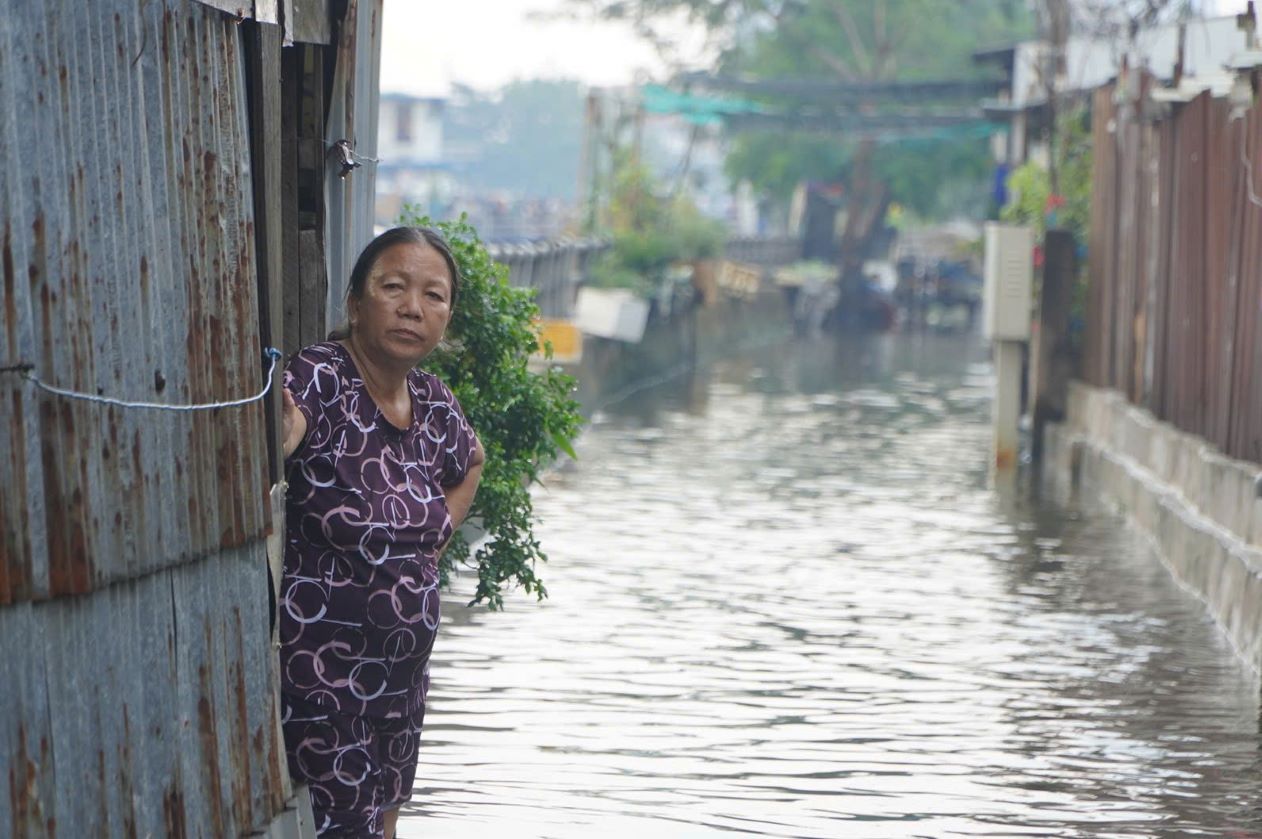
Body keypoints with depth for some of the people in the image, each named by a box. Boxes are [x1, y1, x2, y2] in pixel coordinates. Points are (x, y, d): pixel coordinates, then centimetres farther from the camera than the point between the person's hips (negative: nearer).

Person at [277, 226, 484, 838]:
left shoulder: (432, 401, 4)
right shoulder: (320, 381, -18)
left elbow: (469, 464, 25)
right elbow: (284, 427, -40)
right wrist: (275, 436, -59)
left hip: (403, 669, 8)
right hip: (321, 668, -8)